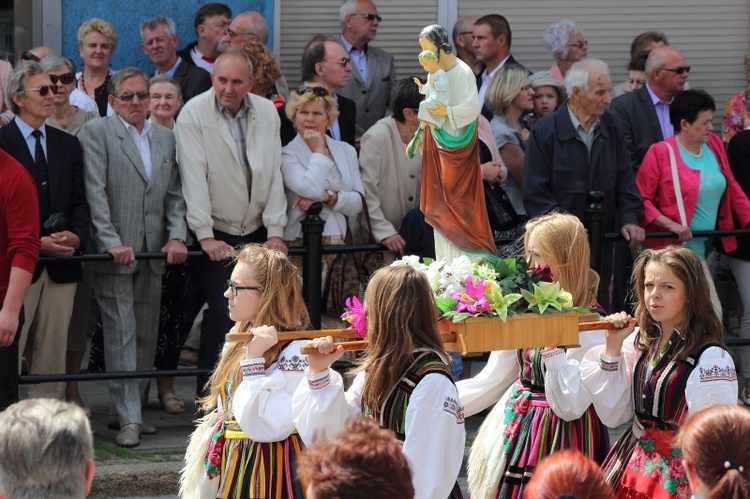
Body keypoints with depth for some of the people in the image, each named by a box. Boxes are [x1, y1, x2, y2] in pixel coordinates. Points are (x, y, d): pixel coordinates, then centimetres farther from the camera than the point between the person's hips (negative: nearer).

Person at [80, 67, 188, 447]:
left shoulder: (165, 138, 15)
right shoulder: (96, 133, -2)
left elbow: (175, 194, 14)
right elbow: (95, 192, -9)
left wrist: (177, 236, -2)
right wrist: (112, 242, -17)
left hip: (153, 253, 5)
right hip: (114, 253, -5)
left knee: (146, 335, 7)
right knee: (121, 335, -6)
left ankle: (128, 409, 17)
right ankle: (128, 419, -6)